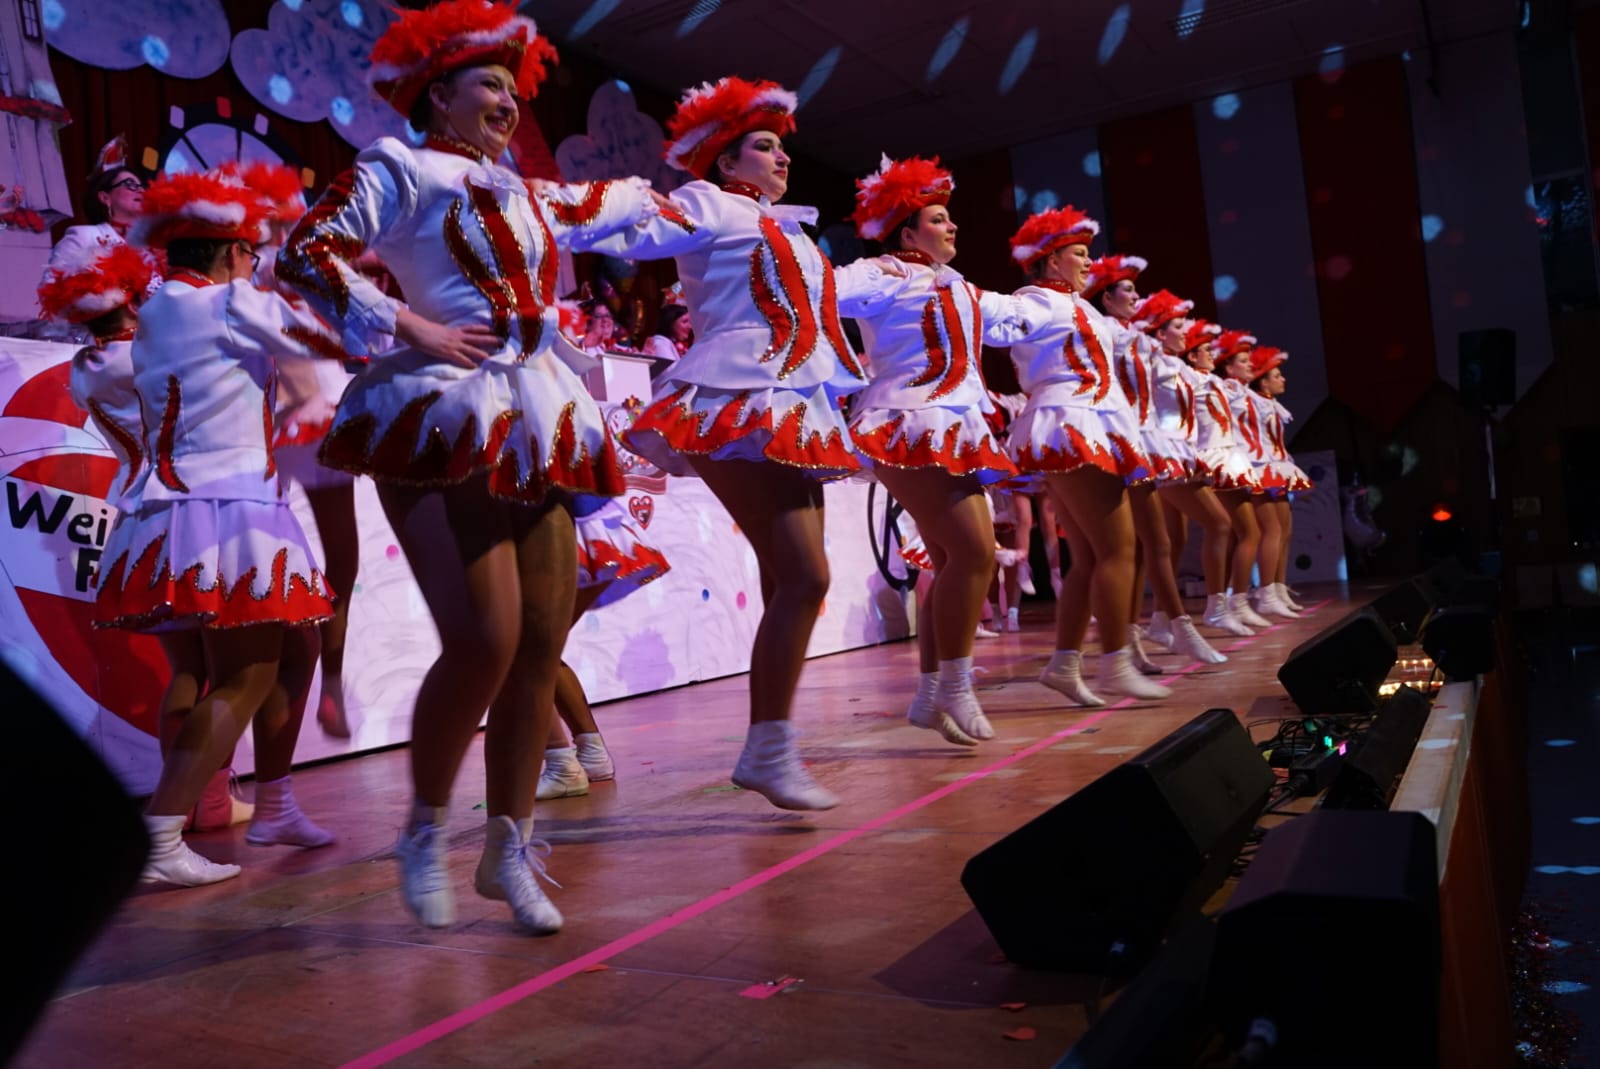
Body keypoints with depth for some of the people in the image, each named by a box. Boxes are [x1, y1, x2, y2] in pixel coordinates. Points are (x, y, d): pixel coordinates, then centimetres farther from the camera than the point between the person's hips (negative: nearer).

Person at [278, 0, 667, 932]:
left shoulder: (528, 196, 25)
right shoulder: (401, 168, 6)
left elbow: (612, 205, 44)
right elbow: (307, 255, -5)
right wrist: (412, 328, -11)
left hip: (537, 426, 7)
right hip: (446, 417, -7)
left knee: (542, 645, 1)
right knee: (484, 640, -17)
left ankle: (511, 848, 13)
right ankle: (426, 830, 7)